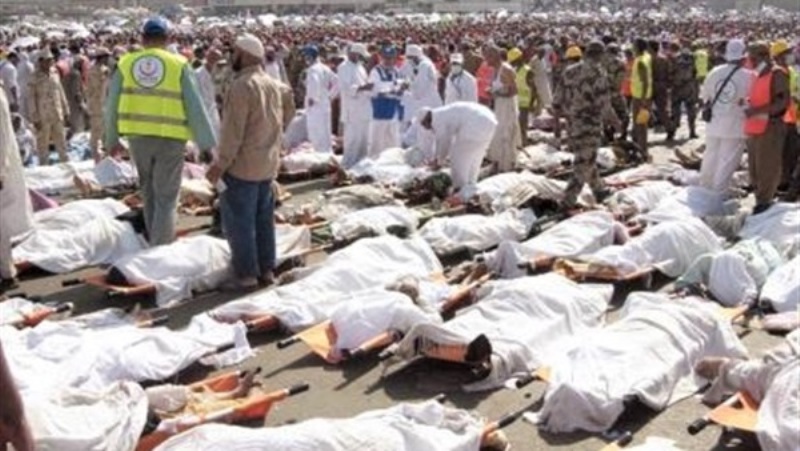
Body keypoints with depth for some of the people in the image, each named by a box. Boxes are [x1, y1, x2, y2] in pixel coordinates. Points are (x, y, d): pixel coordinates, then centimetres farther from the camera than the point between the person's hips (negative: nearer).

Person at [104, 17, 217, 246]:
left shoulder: (125, 63, 4)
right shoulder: (179, 65, -5)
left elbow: (112, 105, 9)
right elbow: (195, 107, -7)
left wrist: (111, 139, 21)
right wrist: (208, 144, -3)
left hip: (137, 136, 3)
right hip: (170, 138, -3)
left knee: (148, 190, 22)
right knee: (166, 197, 4)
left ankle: (154, 239, 32)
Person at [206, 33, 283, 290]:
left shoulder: (241, 86, -16)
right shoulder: (272, 85, 10)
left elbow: (233, 131, -19)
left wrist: (221, 164, -15)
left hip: (242, 167, -8)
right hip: (268, 166, 8)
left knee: (239, 223, -1)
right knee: (264, 220, 13)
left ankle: (247, 276, 2)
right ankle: (266, 270, 19)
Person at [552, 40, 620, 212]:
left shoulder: (570, 71, 3)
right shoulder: (598, 73, -15)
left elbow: (557, 100, 6)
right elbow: (604, 105, -17)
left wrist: (566, 114, 25)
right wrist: (614, 121, 0)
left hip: (572, 126, 7)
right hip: (590, 126, -7)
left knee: (586, 160, 24)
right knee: (583, 166, 2)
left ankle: (599, 190, 42)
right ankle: (567, 203, -1)